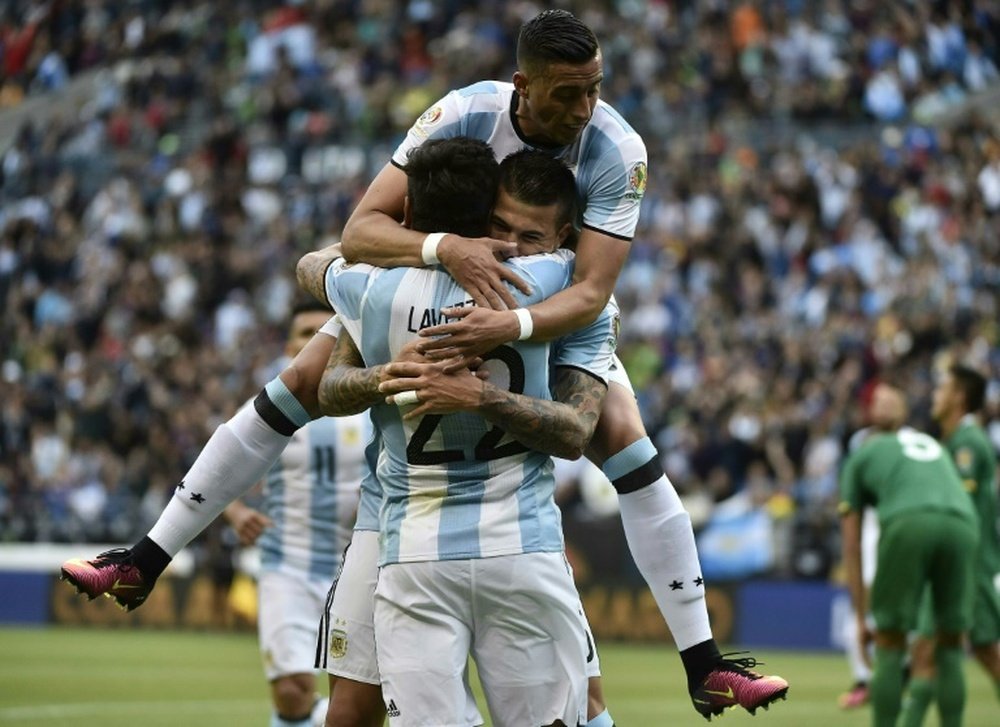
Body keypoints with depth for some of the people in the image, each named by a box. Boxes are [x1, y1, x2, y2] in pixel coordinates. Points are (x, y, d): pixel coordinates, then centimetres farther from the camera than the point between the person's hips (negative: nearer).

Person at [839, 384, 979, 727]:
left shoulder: (859, 457, 28)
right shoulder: (933, 445, 39)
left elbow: (851, 548, 23)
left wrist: (861, 618, 24)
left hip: (909, 523, -3)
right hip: (963, 524, 3)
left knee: (890, 649, 8)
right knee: (950, 649, 14)